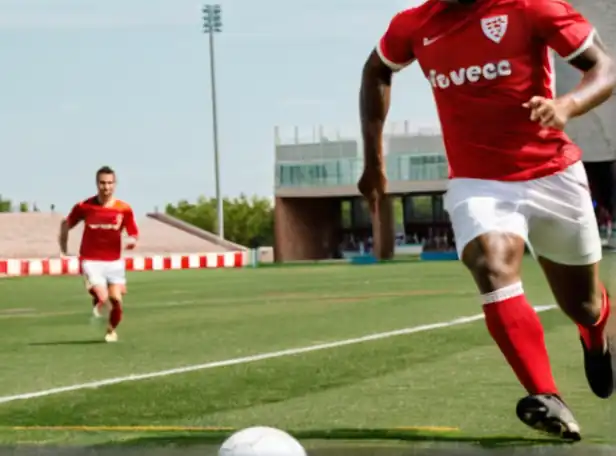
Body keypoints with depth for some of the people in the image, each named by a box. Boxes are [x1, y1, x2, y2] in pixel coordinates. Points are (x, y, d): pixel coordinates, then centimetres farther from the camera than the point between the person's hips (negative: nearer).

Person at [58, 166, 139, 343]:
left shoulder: (124, 209, -4)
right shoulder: (84, 207, -6)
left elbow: (133, 234, 3)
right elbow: (66, 224, 11)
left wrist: (132, 241, -19)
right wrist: (63, 244, 7)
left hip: (114, 261, 2)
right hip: (91, 261, -2)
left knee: (116, 300, -5)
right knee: (102, 298, -20)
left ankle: (112, 329, 25)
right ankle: (97, 304, 19)